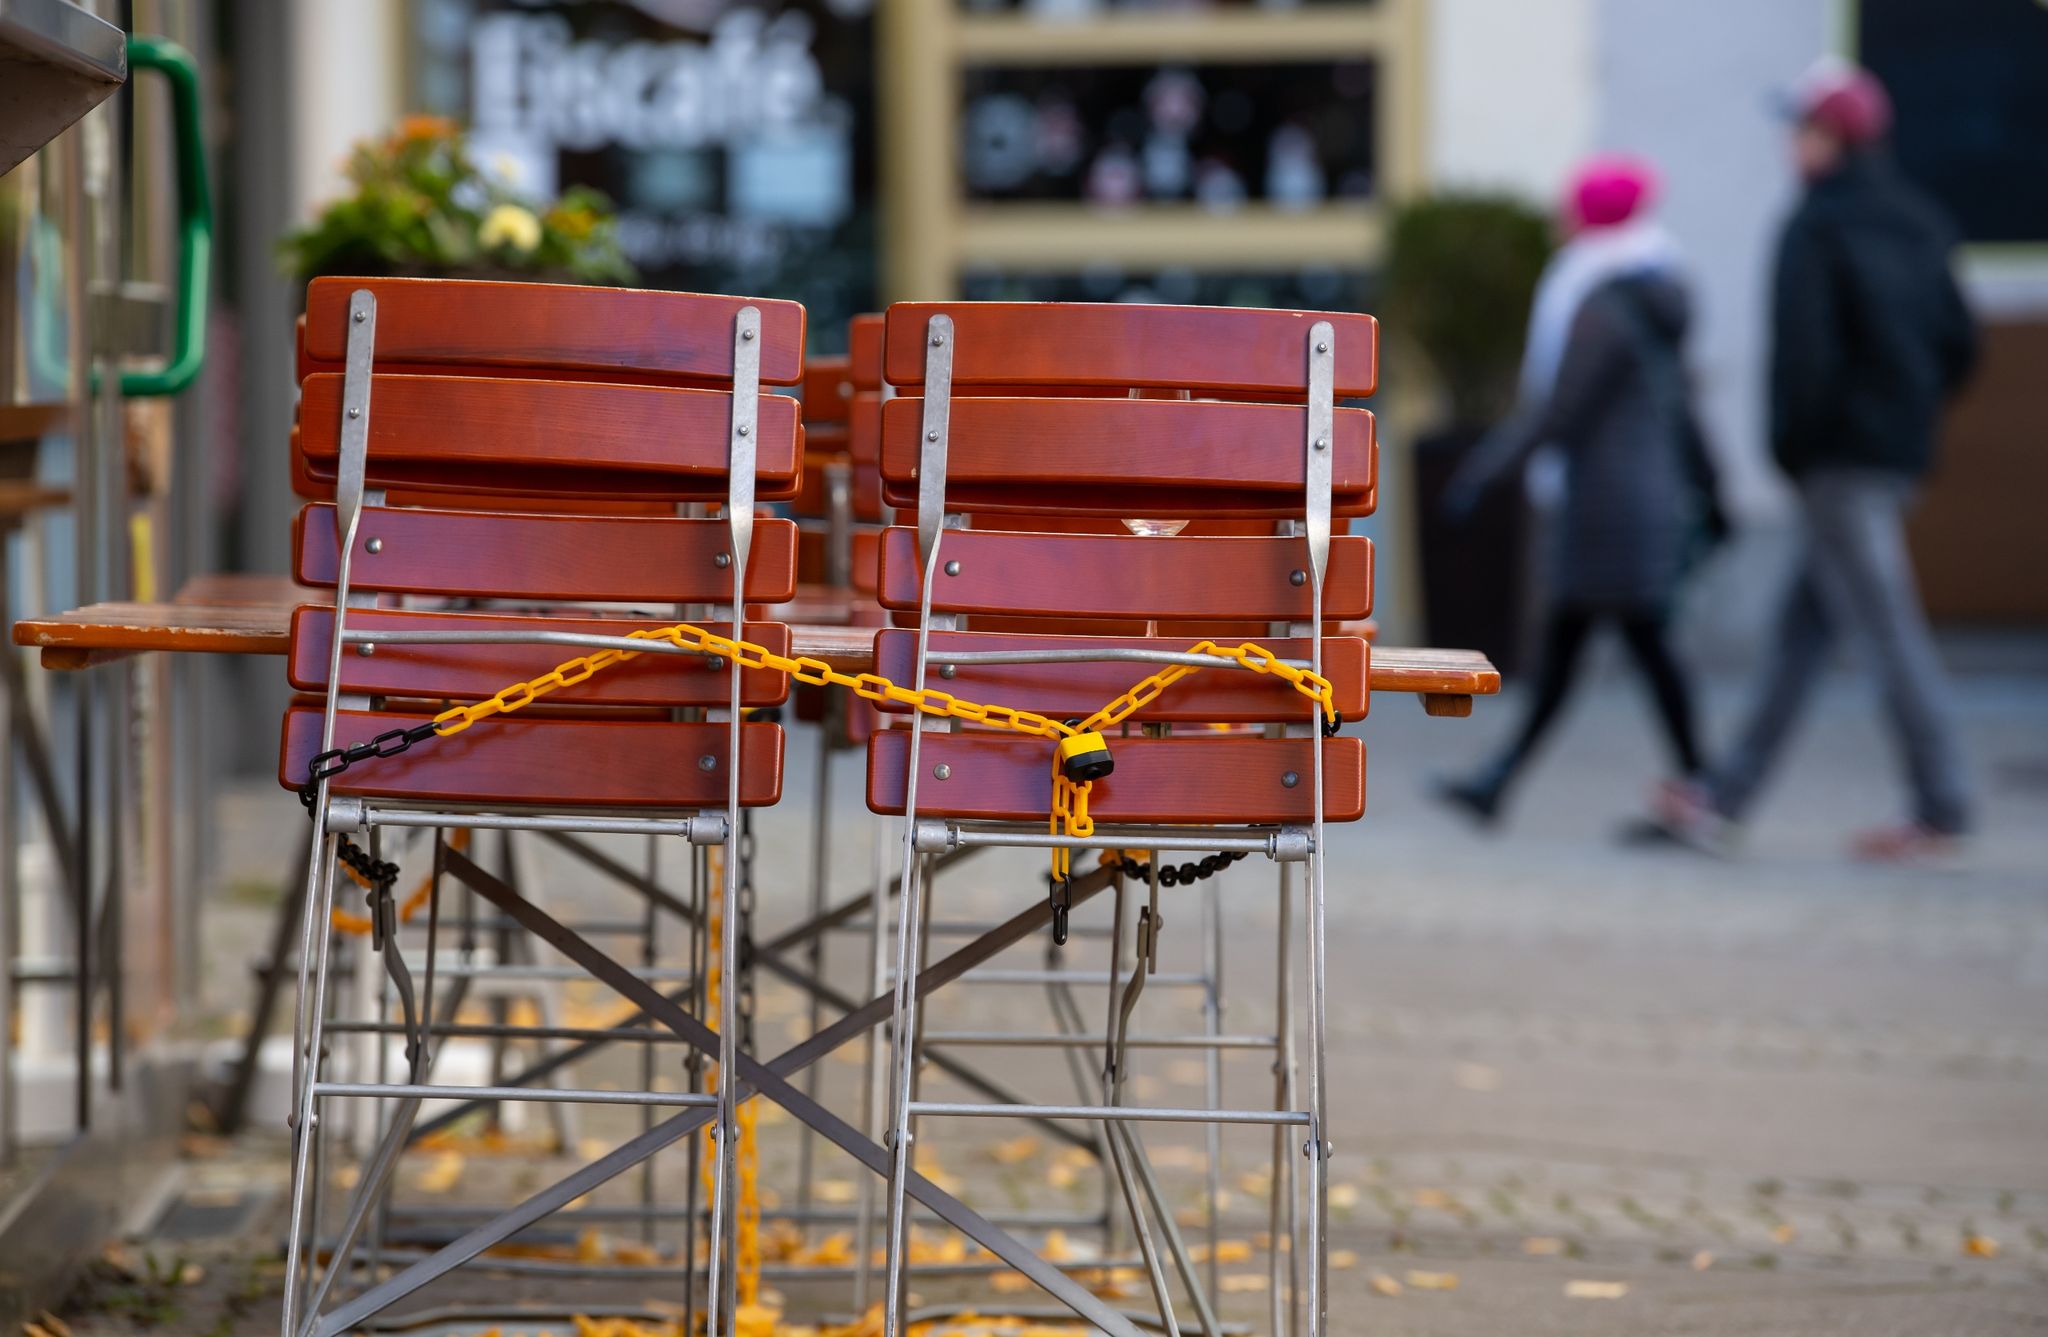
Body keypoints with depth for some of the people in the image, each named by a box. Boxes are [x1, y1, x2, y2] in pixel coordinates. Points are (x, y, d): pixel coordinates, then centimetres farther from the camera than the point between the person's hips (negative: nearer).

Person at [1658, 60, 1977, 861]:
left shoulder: (1815, 230, -13)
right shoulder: (1916, 224, 12)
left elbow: (1803, 351, -19)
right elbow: (1959, 344, 12)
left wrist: (1792, 449, -8)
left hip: (1842, 460, -9)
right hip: (1900, 451, 9)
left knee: (1887, 630, -4)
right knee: (1801, 629, 11)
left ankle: (1941, 809, -2)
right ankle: (1726, 800, 15)